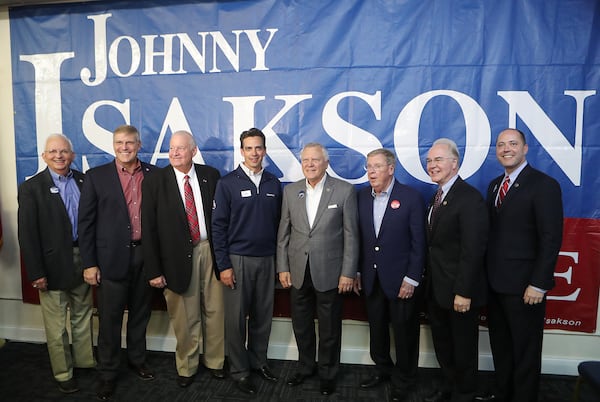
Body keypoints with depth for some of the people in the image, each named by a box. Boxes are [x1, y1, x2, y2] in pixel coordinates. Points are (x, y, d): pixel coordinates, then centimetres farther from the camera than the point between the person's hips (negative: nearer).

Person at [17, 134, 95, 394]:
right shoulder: (31, 188, -7)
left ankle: (85, 359, 37)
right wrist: (36, 273, -13)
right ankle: (63, 373, 27)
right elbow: (27, 234, -10)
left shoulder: (84, 181, 3)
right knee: (56, 324, 10)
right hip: (53, 263, -3)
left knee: (82, 315, 19)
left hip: (82, 259, 4)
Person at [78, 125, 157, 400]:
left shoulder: (153, 174, 3)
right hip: (111, 258, -2)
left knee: (140, 314, 16)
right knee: (109, 319, 8)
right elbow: (86, 222, -2)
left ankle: (137, 360, 36)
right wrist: (89, 263, -5)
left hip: (145, 255, 2)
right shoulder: (96, 176, -2)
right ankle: (107, 373, 25)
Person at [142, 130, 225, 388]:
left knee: (215, 310, 13)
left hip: (211, 250, 2)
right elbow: (148, 229, -4)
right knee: (185, 317, 10)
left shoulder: (211, 175, 1)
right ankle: (186, 367, 33)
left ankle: (215, 361, 34)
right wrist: (153, 270, -7)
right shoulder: (154, 182, -4)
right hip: (179, 255, -1)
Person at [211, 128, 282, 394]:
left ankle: (259, 362, 31)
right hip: (238, 260, -3)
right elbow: (218, 226, -5)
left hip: (267, 260, 3)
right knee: (236, 318, 5)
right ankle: (239, 371, 22)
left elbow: (277, 222, 11)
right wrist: (223, 265, -9)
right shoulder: (227, 183, -3)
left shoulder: (274, 184, 7)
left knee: (263, 316, 12)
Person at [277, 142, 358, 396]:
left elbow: (351, 235, -6)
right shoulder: (290, 191, 4)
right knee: (301, 326, 17)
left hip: (330, 273, -3)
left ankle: (327, 373, 34)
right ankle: (305, 367, 40)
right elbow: (283, 232, 6)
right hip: (298, 272, 3)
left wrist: (348, 273, -8)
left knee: (329, 329, 12)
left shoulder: (344, 190, -7)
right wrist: (282, 268, 3)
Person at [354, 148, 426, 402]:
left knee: (404, 333, 10)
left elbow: (418, 242, -10)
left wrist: (411, 279, -13)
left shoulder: (411, 197, -10)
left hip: (400, 280, -4)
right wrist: (357, 271, 5)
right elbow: (359, 237, 6)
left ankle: (404, 381, 30)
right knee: (377, 329, 17)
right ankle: (383, 369, 39)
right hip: (371, 279, 4)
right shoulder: (362, 196, 4)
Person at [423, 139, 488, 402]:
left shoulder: (469, 198, -18)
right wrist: (428, 283, 7)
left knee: (463, 347, 13)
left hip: (459, 291, -8)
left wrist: (464, 292, -22)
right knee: (442, 344, 22)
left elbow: (473, 250, -22)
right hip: (436, 289, 8)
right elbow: (435, 244, 8)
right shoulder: (437, 197, 9)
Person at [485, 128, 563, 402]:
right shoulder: (495, 185, 10)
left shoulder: (544, 185, -11)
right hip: (495, 283, 7)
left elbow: (551, 239, -15)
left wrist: (538, 284, -18)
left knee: (525, 352, 10)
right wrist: (487, 275, 7)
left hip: (524, 285, -6)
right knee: (500, 347, 19)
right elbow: (492, 233, 9)